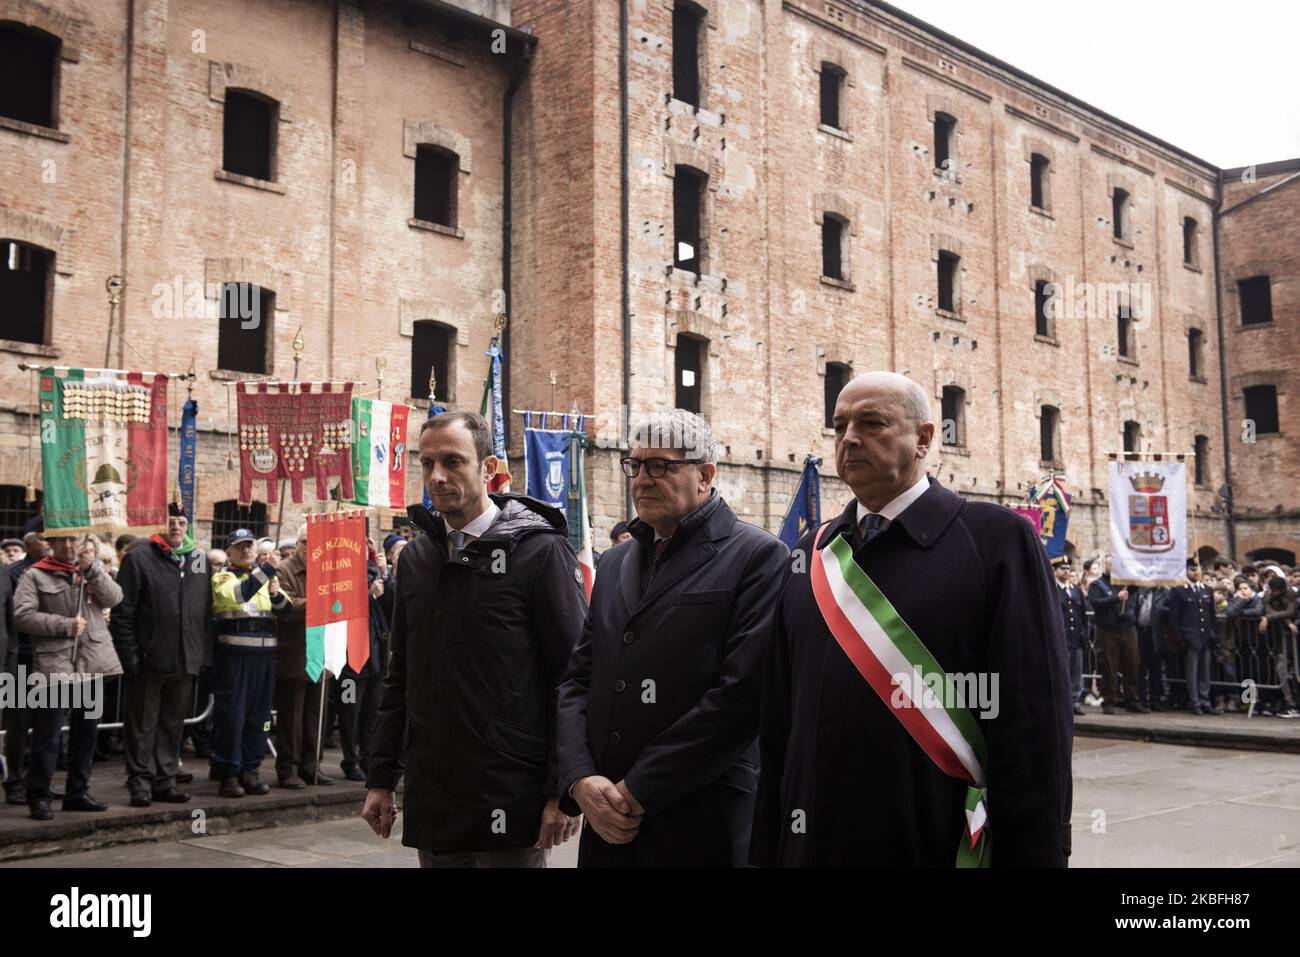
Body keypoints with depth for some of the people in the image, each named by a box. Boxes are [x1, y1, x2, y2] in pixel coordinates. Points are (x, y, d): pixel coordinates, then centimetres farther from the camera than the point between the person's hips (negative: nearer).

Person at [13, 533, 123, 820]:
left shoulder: (95, 570, 15)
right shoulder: (35, 576, 3)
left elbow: (114, 598, 0)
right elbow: (22, 615, -8)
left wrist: (91, 569, -9)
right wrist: (65, 625, -12)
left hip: (92, 662, 5)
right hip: (55, 665, -4)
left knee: (85, 732, 11)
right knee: (47, 735, -5)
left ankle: (77, 793, 21)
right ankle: (38, 797, 4)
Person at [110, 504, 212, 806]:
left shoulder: (199, 560, 11)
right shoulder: (139, 557, -4)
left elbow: (206, 610, 14)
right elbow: (122, 612, -7)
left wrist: (204, 652, 7)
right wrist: (129, 654, -12)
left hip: (185, 660, 5)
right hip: (149, 658, -5)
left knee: (173, 724, 11)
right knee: (143, 725, 4)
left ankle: (165, 780, 19)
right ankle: (140, 782, 10)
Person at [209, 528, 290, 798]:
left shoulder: (268, 577, 17)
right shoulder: (222, 577, 1)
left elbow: (288, 611, 9)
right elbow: (238, 594, -22)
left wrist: (276, 595, -11)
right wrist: (267, 568, -26)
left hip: (264, 655, 5)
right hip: (233, 656, -5)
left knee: (258, 716, 7)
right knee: (231, 715, -4)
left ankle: (250, 771, 15)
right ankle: (228, 773, 3)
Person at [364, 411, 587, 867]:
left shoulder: (540, 551, -8)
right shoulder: (416, 557, 11)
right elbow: (399, 677, 16)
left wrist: (563, 791, -13)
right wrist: (380, 777, 12)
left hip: (510, 806, -5)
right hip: (431, 803, 6)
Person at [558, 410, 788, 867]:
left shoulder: (758, 557, -8)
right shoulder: (616, 563, 14)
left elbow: (741, 695, -16)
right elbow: (578, 679, 11)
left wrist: (638, 790, -15)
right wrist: (581, 779, -5)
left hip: (701, 829, -5)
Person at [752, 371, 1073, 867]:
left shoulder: (997, 540, -7)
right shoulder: (809, 556, 8)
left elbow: (1034, 722, -9)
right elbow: (779, 722, 8)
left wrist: (1032, 852, -12)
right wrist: (767, 850, 6)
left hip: (945, 844, -4)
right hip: (815, 845, 4)